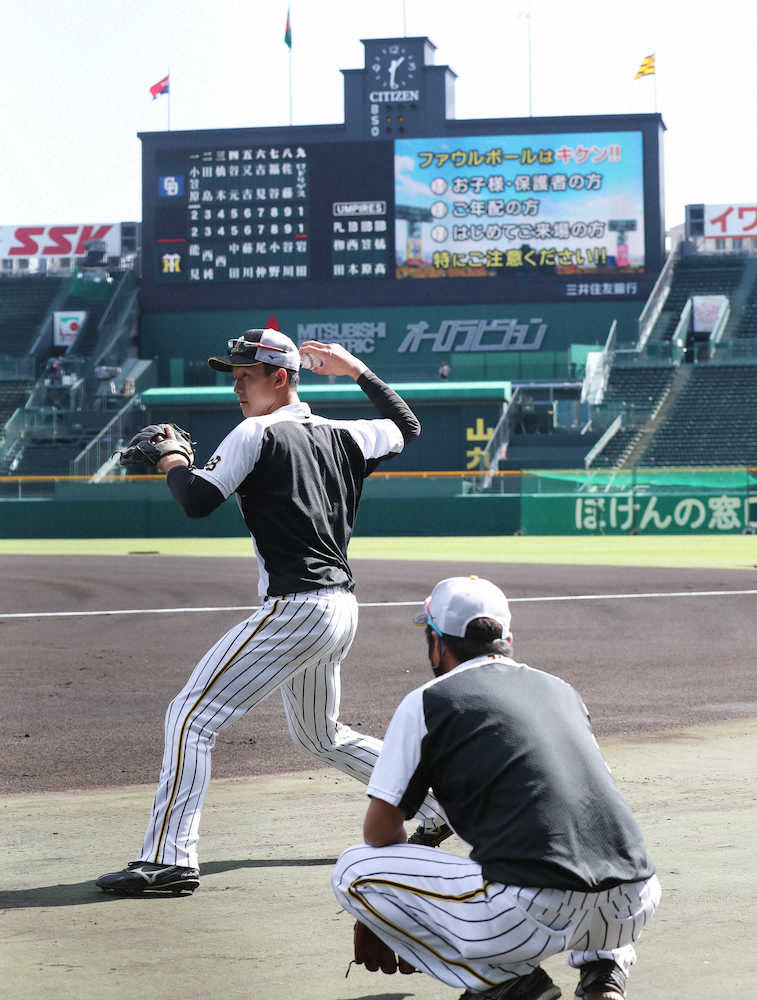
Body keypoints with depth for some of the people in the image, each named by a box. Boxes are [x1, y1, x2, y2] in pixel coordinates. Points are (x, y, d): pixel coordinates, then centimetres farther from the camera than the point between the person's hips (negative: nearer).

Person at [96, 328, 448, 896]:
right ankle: (438, 800, 29)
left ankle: (170, 857, -19)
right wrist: (357, 370, 34)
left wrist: (172, 458, 4)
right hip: (342, 610, 9)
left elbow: (197, 500, -15)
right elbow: (406, 427, 31)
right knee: (319, 735, 28)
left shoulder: (259, 433, -7)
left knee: (191, 718, -10)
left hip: (296, 608, -9)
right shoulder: (341, 435, 14)